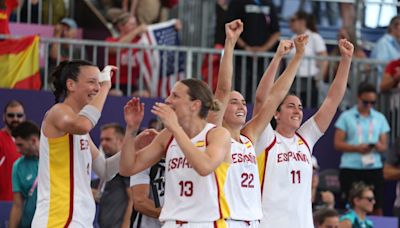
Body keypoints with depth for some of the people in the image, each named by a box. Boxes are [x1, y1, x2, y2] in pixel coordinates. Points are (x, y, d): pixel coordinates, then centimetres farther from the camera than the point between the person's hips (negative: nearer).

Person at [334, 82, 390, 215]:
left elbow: (384, 146, 13)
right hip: (350, 168, -2)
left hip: (374, 167, 2)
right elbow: (337, 144, -1)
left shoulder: (380, 118, 13)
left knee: (377, 206, -5)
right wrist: (357, 148, -17)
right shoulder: (346, 117, 4)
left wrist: (379, 147, -12)